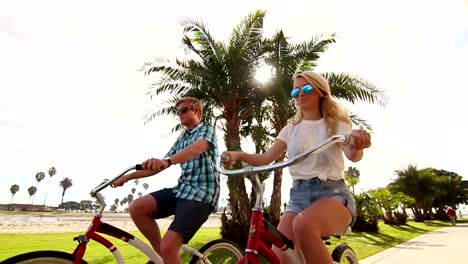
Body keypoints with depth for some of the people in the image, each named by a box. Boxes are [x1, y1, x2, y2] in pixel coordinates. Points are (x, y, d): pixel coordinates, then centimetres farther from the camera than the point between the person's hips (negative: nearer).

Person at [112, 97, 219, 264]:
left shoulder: (207, 130, 0)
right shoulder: (181, 139, 24)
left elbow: (197, 148, -24)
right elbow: (159, 167, 22)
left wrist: (167, 161, -43)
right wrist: (128, 176, 14)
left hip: (201, 192, -7)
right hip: (182, 189, 7)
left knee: (168, 247, -20)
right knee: (136, 208, -12)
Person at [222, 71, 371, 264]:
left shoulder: (337, 123, 6)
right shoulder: (291, 129, 15)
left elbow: (353, 155, -13)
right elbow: (266, 158, 4)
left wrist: (357, 144, -38)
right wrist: (237, 155, -15)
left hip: (333, 193, -3)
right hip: (299, 195, 3)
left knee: (303, 225, -38)